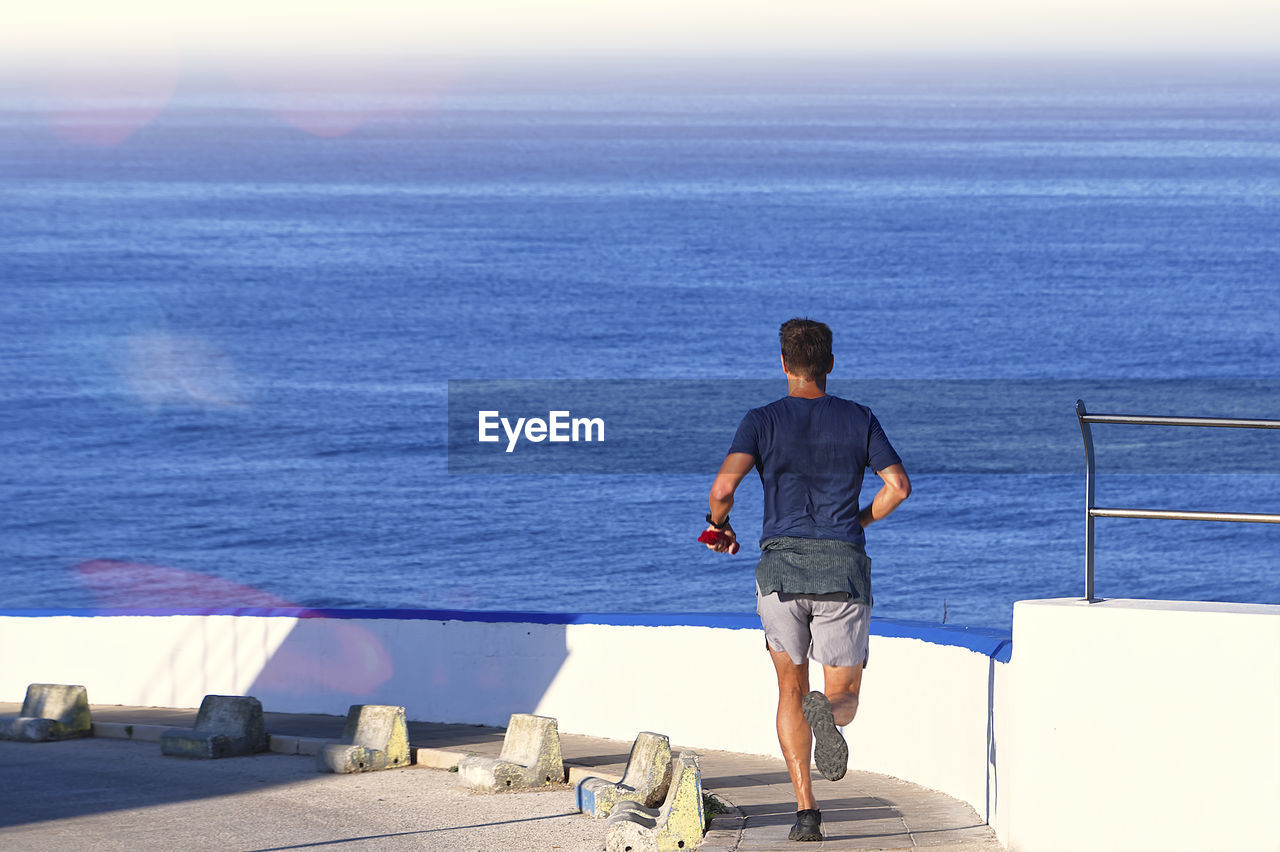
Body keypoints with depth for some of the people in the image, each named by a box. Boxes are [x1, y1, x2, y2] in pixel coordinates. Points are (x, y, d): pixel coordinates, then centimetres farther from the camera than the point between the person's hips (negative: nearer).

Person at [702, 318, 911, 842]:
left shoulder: (763, 421, 3)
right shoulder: (859, 419, 8)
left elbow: (723, 486, -11)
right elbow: (898, 485, 2)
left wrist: (718, 525, 10)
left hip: (781, 567, 0)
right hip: (844, 569, 0)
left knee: (791, 692, 16)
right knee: (844, 698, 8)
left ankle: (805, 810, 1)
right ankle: (826, 712, -33)